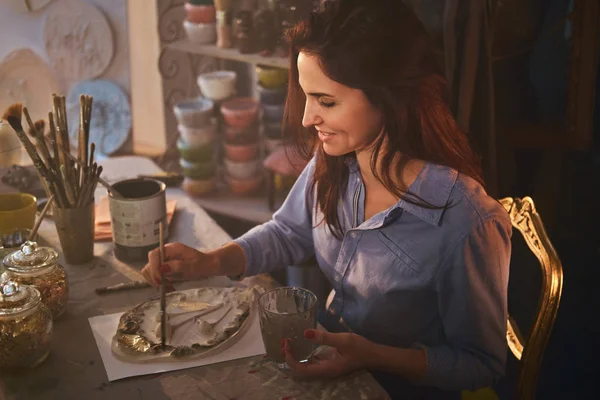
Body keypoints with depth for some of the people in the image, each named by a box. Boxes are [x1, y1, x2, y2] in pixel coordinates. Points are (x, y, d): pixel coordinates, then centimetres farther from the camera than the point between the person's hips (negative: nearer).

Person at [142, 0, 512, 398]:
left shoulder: (467, 224, -30)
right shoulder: (330, 164, -12)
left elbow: (482, 363, -17)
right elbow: (287, 233, 9)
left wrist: (373, 356, -29)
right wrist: (210, 262, -8)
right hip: (328, 356, 5)